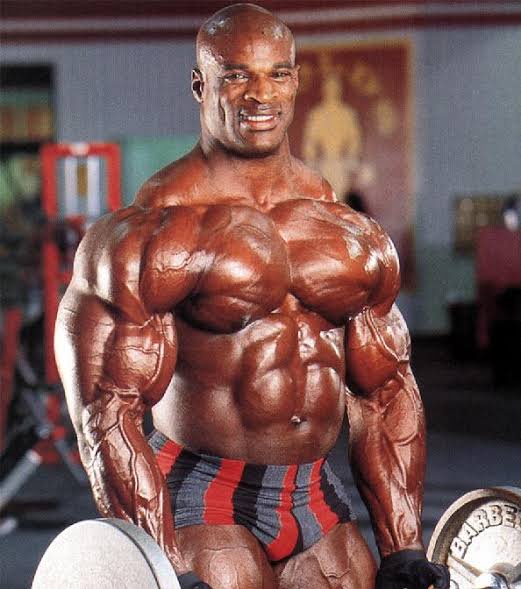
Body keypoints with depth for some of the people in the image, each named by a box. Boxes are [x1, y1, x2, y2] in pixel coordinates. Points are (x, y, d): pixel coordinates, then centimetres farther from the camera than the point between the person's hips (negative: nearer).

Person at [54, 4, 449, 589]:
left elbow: (386, 394, 14)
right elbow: (109, 410, -12)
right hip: (200, 502, -5)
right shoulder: (150, 234, -8)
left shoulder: (354, 238, 9)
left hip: (317, 501, 5)